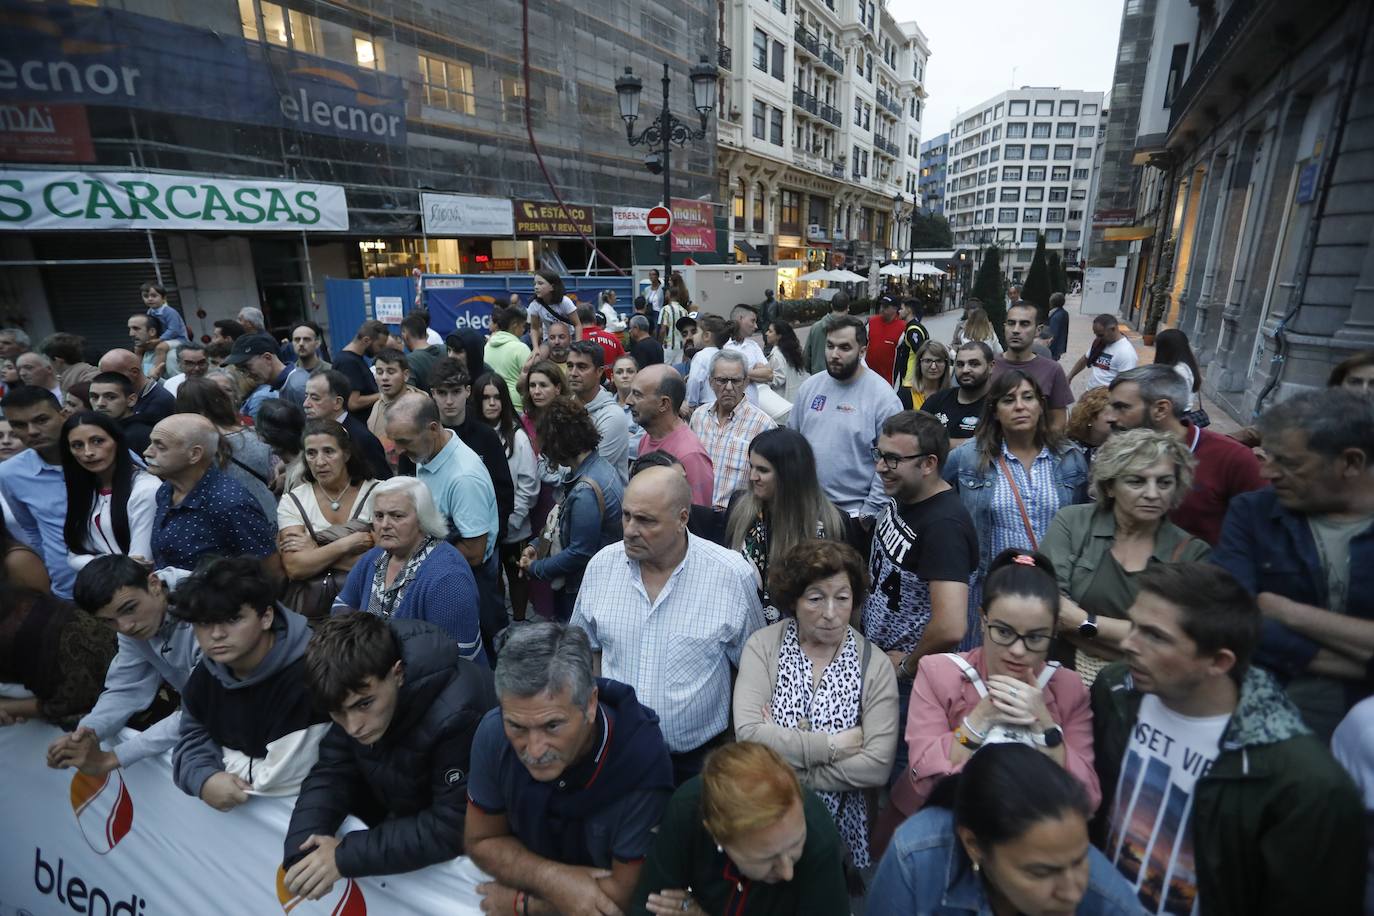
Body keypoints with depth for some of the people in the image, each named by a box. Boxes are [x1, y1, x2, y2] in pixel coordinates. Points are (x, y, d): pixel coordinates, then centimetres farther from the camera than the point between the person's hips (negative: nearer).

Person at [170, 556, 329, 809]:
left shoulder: (305, 675, -31)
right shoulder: (208, 669, -2)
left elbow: (282, 779, -27)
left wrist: (224, 756, -11)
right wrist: (205, 779, -15)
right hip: (235, 807, 6)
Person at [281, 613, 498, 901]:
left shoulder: (457, 714, -36)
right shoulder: (359, 687, -14)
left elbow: (454, 829, -30)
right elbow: (332, 772, -8)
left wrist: (346, 856, -30)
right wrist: (301, 851, -24)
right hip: (403, 816, 5)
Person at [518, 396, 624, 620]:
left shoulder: (586, 492, -29)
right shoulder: (601, 466, 0)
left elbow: (580, 553, -23)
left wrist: (536, 568, -10)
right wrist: (537, 545, 5)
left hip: (580, 593, -9)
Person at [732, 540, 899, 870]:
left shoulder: (875, 665, -6)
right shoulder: (763, 646, -8)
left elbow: (878, 766, -13)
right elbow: (748, 734, -17)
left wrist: (784, 756, -14)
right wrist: (832, 746, -15)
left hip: (839, 826, 1)